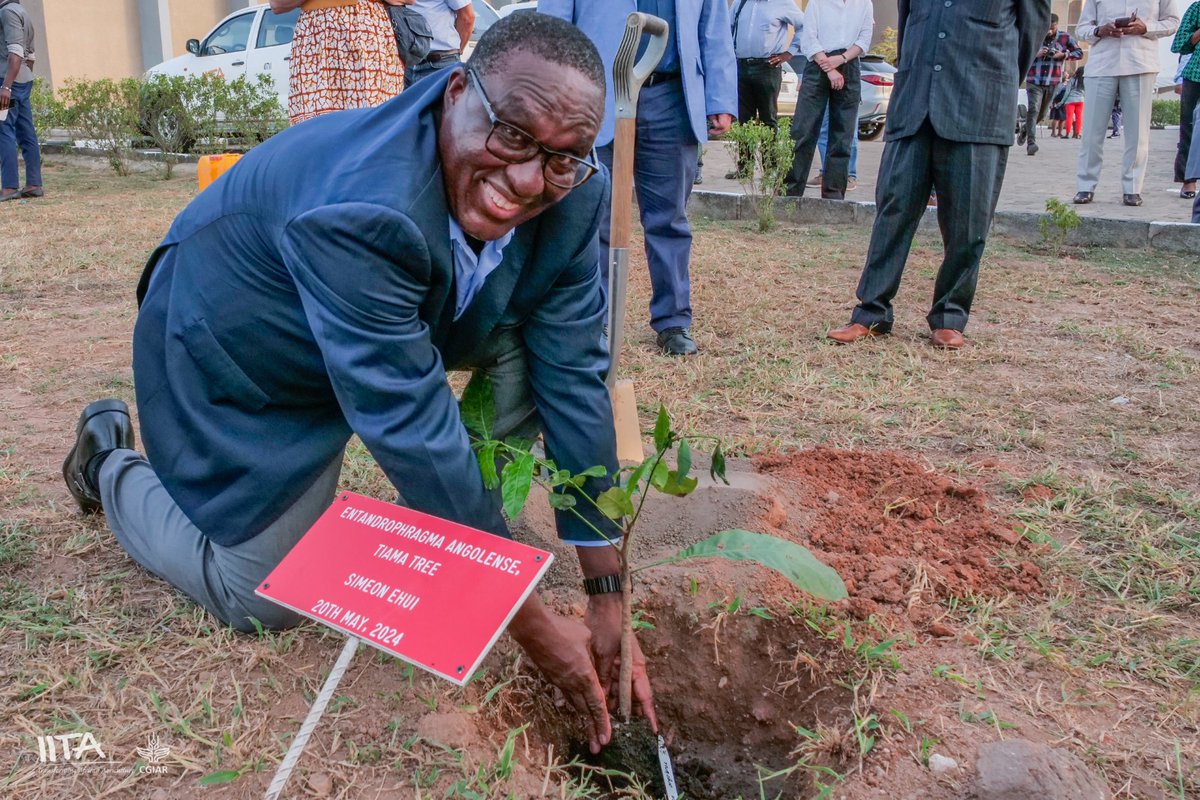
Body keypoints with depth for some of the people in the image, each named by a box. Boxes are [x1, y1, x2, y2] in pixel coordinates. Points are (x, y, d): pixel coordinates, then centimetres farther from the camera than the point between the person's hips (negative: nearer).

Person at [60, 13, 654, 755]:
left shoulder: (571, 196, -22)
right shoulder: (361, 209, -41)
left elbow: (573, 379, -20)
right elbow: (414, 430, -39)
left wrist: (609, 596, -20)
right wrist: (531, 622, -31)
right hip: (237, 355, -5)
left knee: (530, 348, -16)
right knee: (263, 599, 2)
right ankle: (111, 463, 27)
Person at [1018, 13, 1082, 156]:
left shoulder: (1065, 37, 2)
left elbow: (1079, 53, 7)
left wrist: (1064, 55, -11)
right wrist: (1035, 54, -18)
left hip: (1052, 83, 3)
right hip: (1034, 81, -3)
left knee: (1042, 113, 14)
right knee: (1033, 109, -19)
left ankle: (1024, 131, 41)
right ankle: (1031, 143, -23)